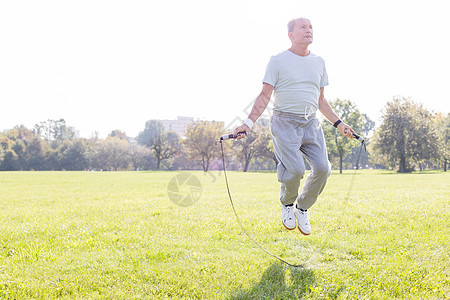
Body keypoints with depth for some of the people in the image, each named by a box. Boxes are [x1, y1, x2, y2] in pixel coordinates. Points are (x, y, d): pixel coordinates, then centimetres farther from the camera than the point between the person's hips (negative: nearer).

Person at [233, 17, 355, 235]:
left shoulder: (319, 62, 16)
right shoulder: (278, 61, 1)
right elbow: (264, 96, -4)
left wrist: (338, 123, 16)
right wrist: (248, 123, -16)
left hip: (311, 124, 5)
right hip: (285, 122, -5)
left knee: (322, 168, -12)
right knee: (295, 169, -21)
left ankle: (302, 209, 13)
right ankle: (287, 205, 11)